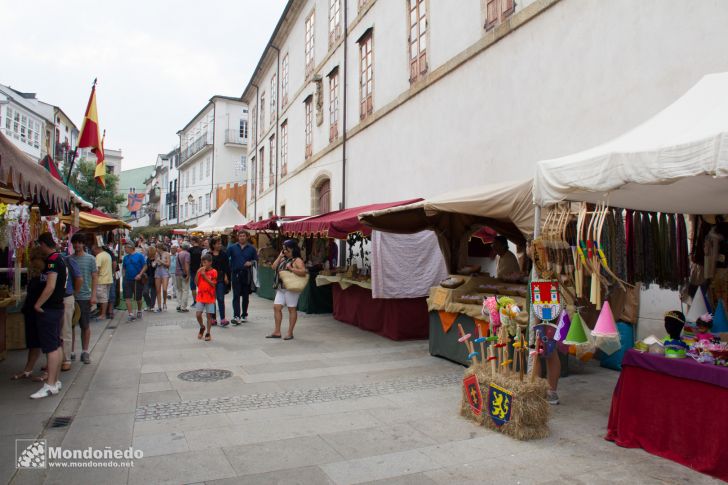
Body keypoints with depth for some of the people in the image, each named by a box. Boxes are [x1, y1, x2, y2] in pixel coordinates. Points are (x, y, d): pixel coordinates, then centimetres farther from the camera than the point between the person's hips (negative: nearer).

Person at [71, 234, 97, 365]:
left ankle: (85, 351, 15)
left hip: (85, 297, -2)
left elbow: (95, 278, -1)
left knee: (85, 326, 4)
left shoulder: (90, 259, 0)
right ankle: (71, 351, 19)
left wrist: (93, 295, -8)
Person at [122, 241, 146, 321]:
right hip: (127, 280, 3)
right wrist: (123, 276, 4)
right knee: (127, 297, -8)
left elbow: (145, 266, -6)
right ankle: (131, 314, -7)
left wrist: (140, 274, -17)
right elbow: (123, 268, 19)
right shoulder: (125, 257, 8)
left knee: (138, 298, 10)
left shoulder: (139, 256, -5)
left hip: (137, 280, -3)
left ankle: (139, 311, 33)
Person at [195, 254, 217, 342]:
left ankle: (208, 333, 13)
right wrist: (197, 273, -7)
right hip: (200, 296, 3)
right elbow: (196, 283, 3)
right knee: (198, 314, -4)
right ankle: (202, 327, 24)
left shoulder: (213, 272, -5)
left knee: (209, 315, 2)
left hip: (210, 297, -3)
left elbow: (213, 284, -13)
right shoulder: (200, 271, 8)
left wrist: (205, 276, -17)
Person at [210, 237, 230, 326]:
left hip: (221, 279, -2)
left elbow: (227, 266, 2)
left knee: (220, 299, -9)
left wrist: (226, 276, -7)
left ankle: (222, 319, -10)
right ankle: (213, 318, 17)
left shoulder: (224, 254, 4)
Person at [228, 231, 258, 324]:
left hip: (247, 274, 1)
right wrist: (230, 268, -11)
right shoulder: (233, 248, 5)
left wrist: (251, 263, -10)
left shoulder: (251, 248, 5)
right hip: (236, 274, -1)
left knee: (246, 296, 10)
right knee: (236, 296, -8)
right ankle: (236, 316, -13)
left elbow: (256, 260, 8)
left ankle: (244, 315, 24)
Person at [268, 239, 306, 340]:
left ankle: (290, 333, 8)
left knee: (292, 309, 1)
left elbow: (303, 272, -19)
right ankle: (277, 332, 10)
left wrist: (290, 268, -22)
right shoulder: (283, 259, 16)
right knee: (276, 307, 3)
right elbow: (274, 267, 10)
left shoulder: (297, 260, -9)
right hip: (281, 288, 8)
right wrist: (280, 256, 5)